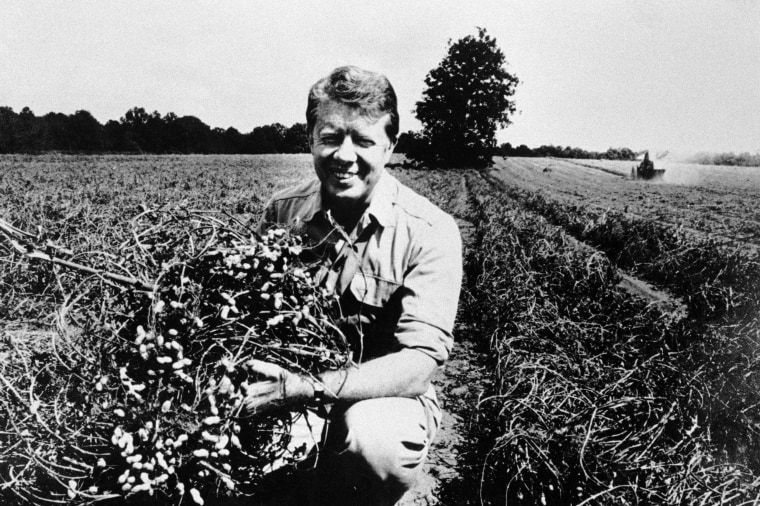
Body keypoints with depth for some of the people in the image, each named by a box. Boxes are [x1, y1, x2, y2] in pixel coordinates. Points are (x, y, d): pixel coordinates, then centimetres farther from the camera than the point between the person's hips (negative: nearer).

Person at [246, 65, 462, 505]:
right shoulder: (281, 213, -2)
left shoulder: (430, 232, -16)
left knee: (372, 435, -35)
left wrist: (312, 388, -34)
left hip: (389, 398, -4)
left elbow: (421, 359, -23)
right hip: (295, 394, 5)